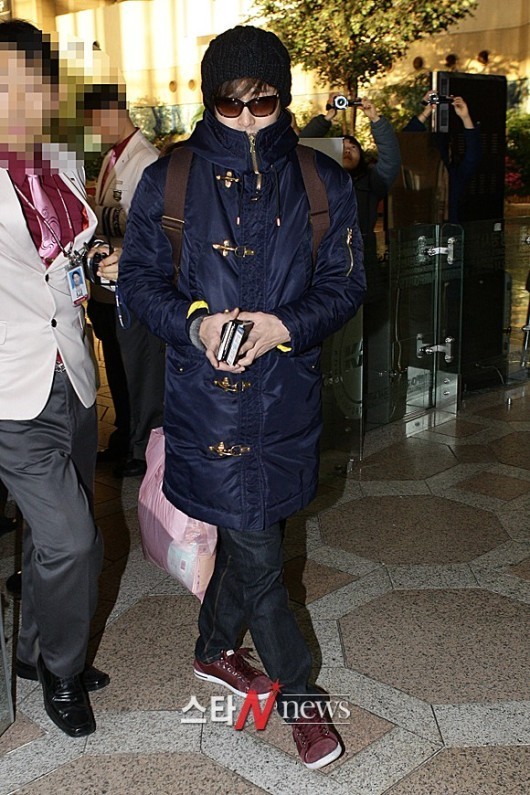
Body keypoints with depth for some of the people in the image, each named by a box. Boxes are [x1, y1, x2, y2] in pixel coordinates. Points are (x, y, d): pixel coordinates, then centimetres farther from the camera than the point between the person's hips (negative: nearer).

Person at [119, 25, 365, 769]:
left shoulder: (322, 181, 2)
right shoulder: (169, 180, -2)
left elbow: (345, 282, 3)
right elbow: (140, 275, 3)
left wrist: (286, 325, -16)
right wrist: (195, 322, -16)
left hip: (286, 389, 3)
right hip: (206, 391, -2)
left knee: (247, 530, 17)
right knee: (257, 548, 0)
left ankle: (215, 647, 42)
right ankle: (298, 693, 20)